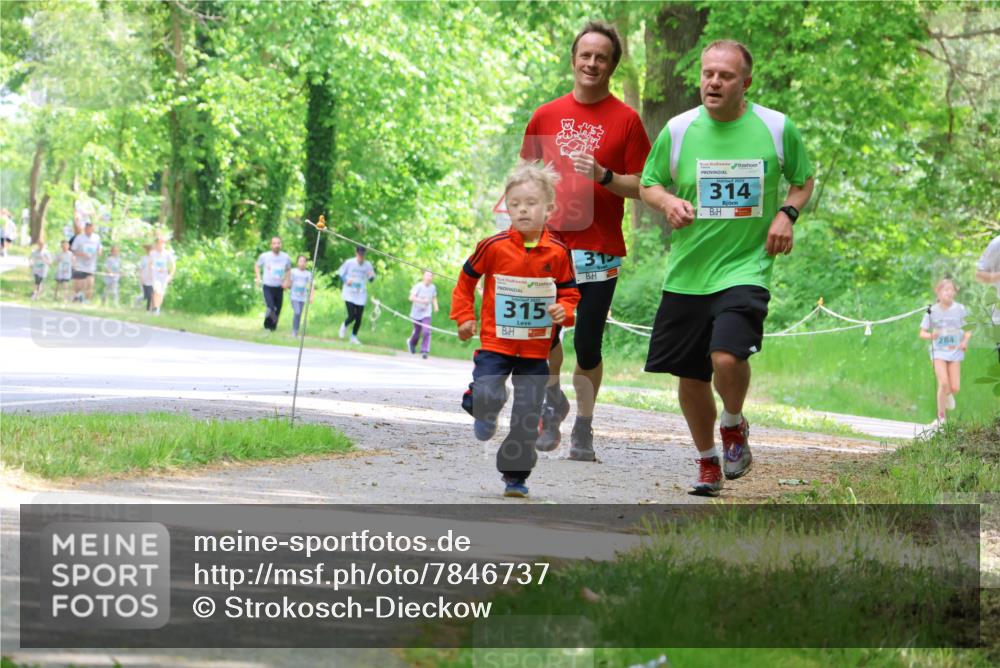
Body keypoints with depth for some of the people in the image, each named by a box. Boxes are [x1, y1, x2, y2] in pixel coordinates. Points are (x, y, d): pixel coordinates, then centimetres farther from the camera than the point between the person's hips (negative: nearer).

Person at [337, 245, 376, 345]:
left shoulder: (368, 265, 1)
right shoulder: (349, 262, -6)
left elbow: (371, 279, 9)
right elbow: (340, 273, 5)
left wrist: (372, 276, -15)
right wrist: (346, 280, -15)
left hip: (361, 295, 3)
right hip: (349, 294, -3)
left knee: (358, 318, 2)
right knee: (352, 316, -13)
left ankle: (354, 336, 22)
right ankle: (345, 325, 21)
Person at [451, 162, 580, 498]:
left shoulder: (558, 253, -3)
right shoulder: (494, 247, -8)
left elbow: (569, 290, 10)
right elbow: (467, 279, 7)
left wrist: (565, 310, -10)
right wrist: (464, 316, 4)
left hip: (536, 349, 2)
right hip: (495, 343, -2)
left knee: (527, 419, 4)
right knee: (486, 398, -19)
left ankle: (516, 476, 17)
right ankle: (483, 413, 18)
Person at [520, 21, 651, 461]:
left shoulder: (625, 120, 2)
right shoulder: (546, 116, 10)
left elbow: (642, 187, 1)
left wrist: (604, 176, -16)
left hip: (600, 249, -1)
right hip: (549, 243, 1)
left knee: (587, 344, 1)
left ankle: (583, 429, 17)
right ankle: (553, 401, 12)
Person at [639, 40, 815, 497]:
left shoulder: (777, 128, 0)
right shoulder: (678, 130, 1)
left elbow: (803, 181, 14)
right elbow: (648, 185, 12)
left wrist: (786, 214, -5)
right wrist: (667, 202, -10)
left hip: (745, 267, -3)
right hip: (686, 273, 3)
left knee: (727, 357, -24)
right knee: (690, 377, 8)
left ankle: (734, 425, 9)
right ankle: (708, 461, 31)